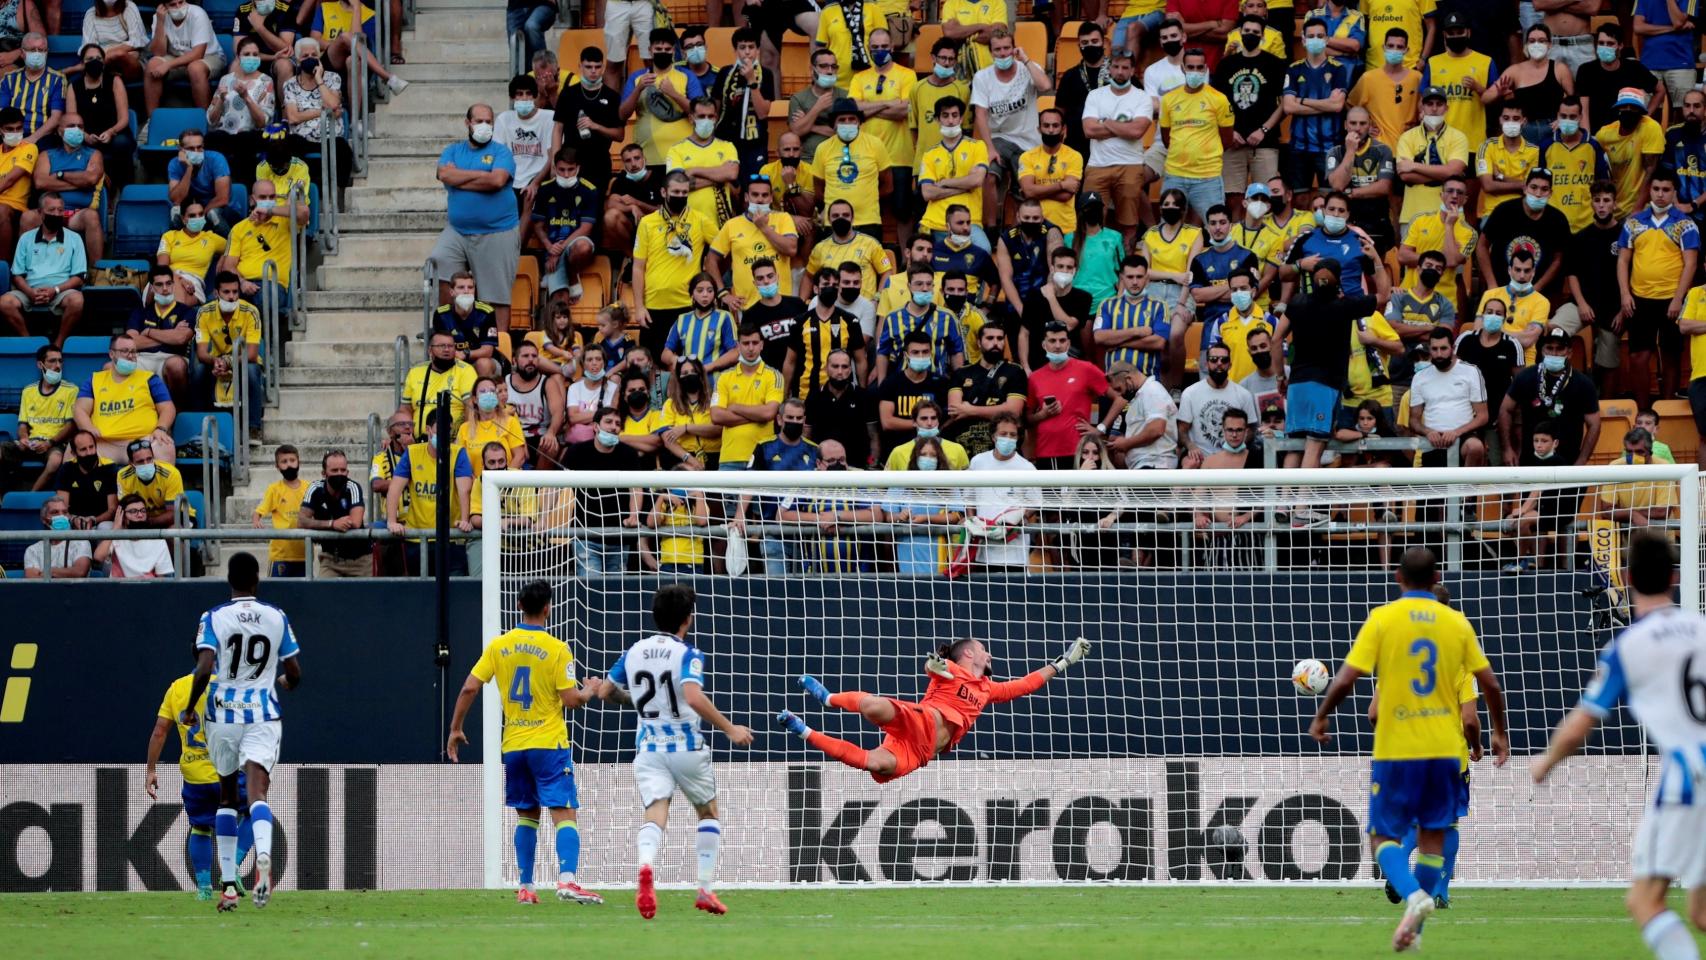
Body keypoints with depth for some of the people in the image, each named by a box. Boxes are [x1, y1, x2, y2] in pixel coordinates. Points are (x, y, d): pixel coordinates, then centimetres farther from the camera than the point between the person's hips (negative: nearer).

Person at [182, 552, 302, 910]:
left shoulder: (214, 618, -4)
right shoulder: (277, 617, 3)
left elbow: (204, 669, -16)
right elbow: (294, 674, 7)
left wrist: (190, 709, -2)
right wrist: (285, 683, 31)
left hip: (222, 715, 0)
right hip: (263, 716, 0)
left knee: (227, 796, 15)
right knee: (257, 790, -14)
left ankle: (228, 884, 15)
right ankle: (263, 856, -45)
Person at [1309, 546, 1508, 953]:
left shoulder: (1383, 619, -6)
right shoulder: (1456, 622, 2)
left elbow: (1346, 679, -10)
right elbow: (1489, 683, 5)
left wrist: (1320, 719, 6)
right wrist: (1500, 733, 19)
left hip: (1396, 750, -3)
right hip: (1445, 748, 3)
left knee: (1382, 835, 6)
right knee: (1432, 835, 13)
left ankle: (1413, 894, -21)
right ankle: (1414, 928, 12)